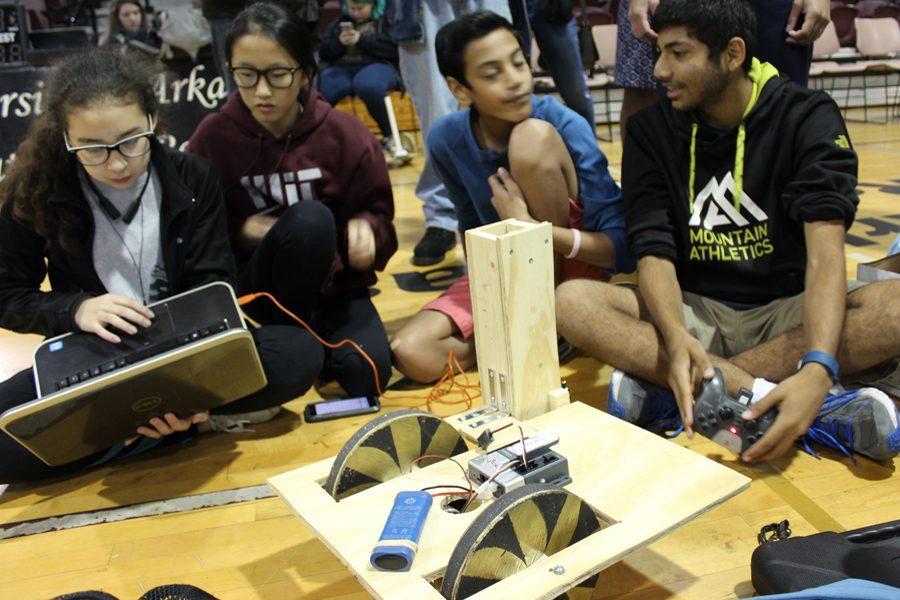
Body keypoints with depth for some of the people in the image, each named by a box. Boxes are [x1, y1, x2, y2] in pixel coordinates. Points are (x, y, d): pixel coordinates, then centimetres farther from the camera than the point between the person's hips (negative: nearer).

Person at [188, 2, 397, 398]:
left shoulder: (346, 135, -7)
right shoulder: (213, 135, -6)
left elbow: (378, 214, 1)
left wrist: (365, 227, -24)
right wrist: (239, 230, -18)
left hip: (334, 284, 1)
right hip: (255, 286, -1)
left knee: (365, 375, -27)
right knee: (310, 217, -33)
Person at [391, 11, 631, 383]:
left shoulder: (566, 126, -21)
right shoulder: (445, 141, -11)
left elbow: (624, 248, -24)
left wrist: (533, 228, -34)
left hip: (576, 264, -2)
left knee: (532, 136, -28)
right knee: (410, 354, -24)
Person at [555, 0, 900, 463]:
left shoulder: (808, 117, -5)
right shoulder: (650, 131, 0)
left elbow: (825, 251, -19)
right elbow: (653, 251, -11)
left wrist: (818, 368, -37)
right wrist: (676, 336, -33)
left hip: (789, 311, 0)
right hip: (694, 311, 1)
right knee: (571, 302, -25)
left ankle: (666, 393, -31)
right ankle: (758, 395, -33)